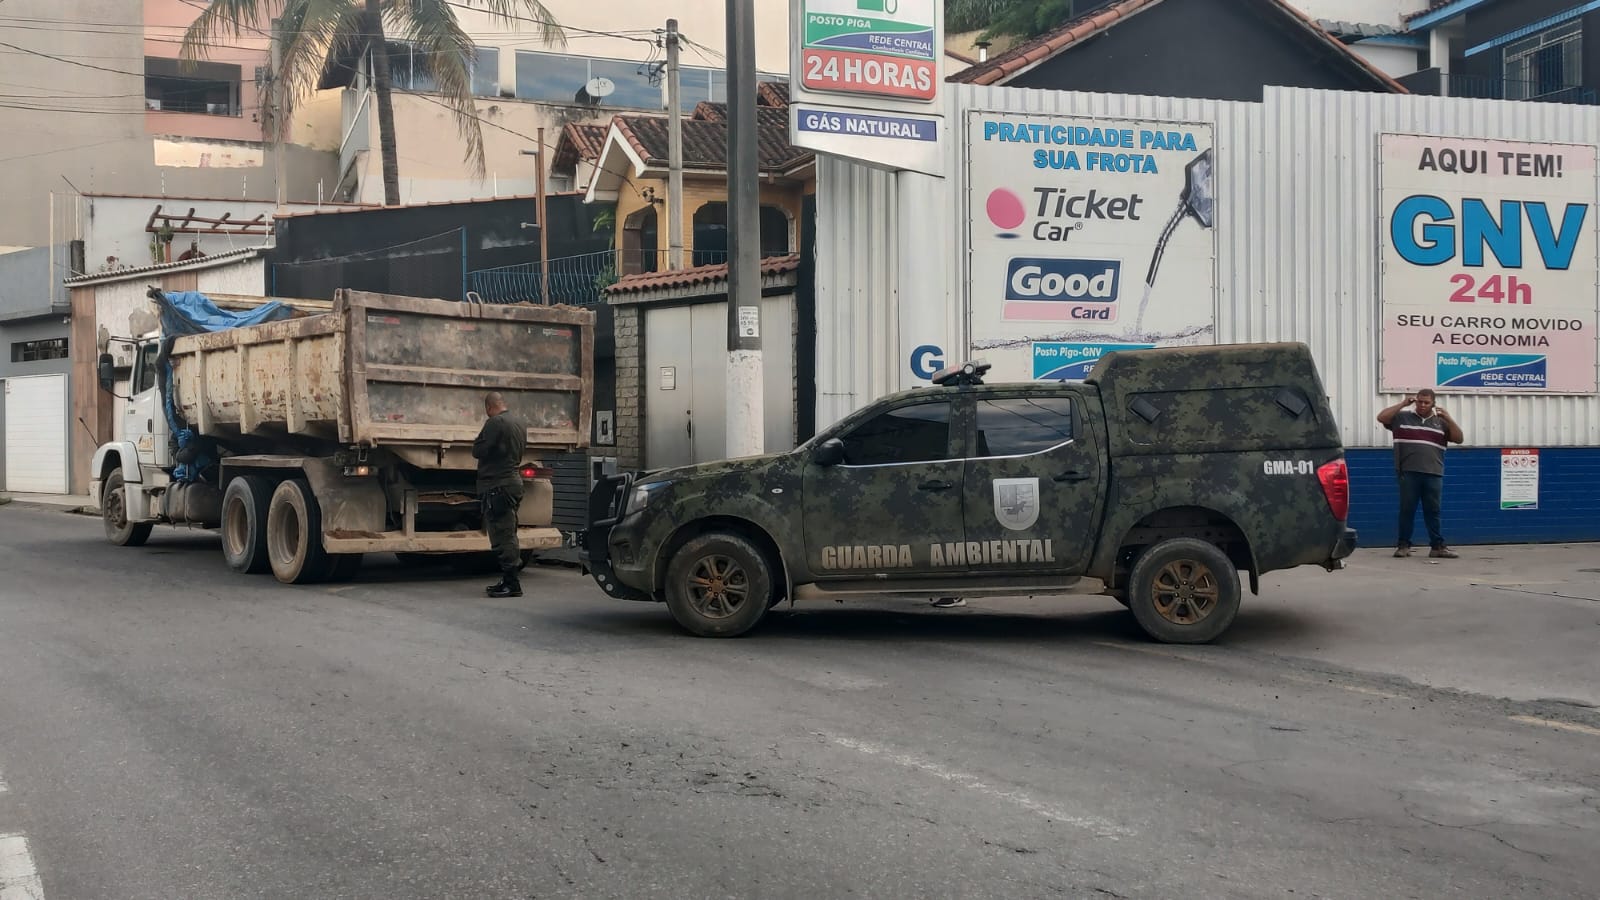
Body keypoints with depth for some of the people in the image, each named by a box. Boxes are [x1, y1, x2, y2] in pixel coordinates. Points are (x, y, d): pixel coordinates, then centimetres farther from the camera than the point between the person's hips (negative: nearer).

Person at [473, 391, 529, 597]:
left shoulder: (495, 422, -15)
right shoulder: (521, 423, 14)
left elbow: (478, 451, -15)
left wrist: (480, 442, 4)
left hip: (497, 486, -9)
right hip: (514, 482, 9)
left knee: (502, 536, -7)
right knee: (508, 534, 15)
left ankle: (511, 583, -7)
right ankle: (509, 581, 21)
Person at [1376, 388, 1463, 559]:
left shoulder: (1441, 422, 14)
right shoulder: (1402, 417, 8)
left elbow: (1459, 438, 7)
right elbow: (1381, 417, -2)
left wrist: (1448, 418, -5)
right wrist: (1403, 404, -4)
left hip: (1433, 474, 2)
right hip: (1409, 473, -2)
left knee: (1432, 511, 5)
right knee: (1407, 510, 2)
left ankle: (1438, 546, 7)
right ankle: (1403, 545, 7)